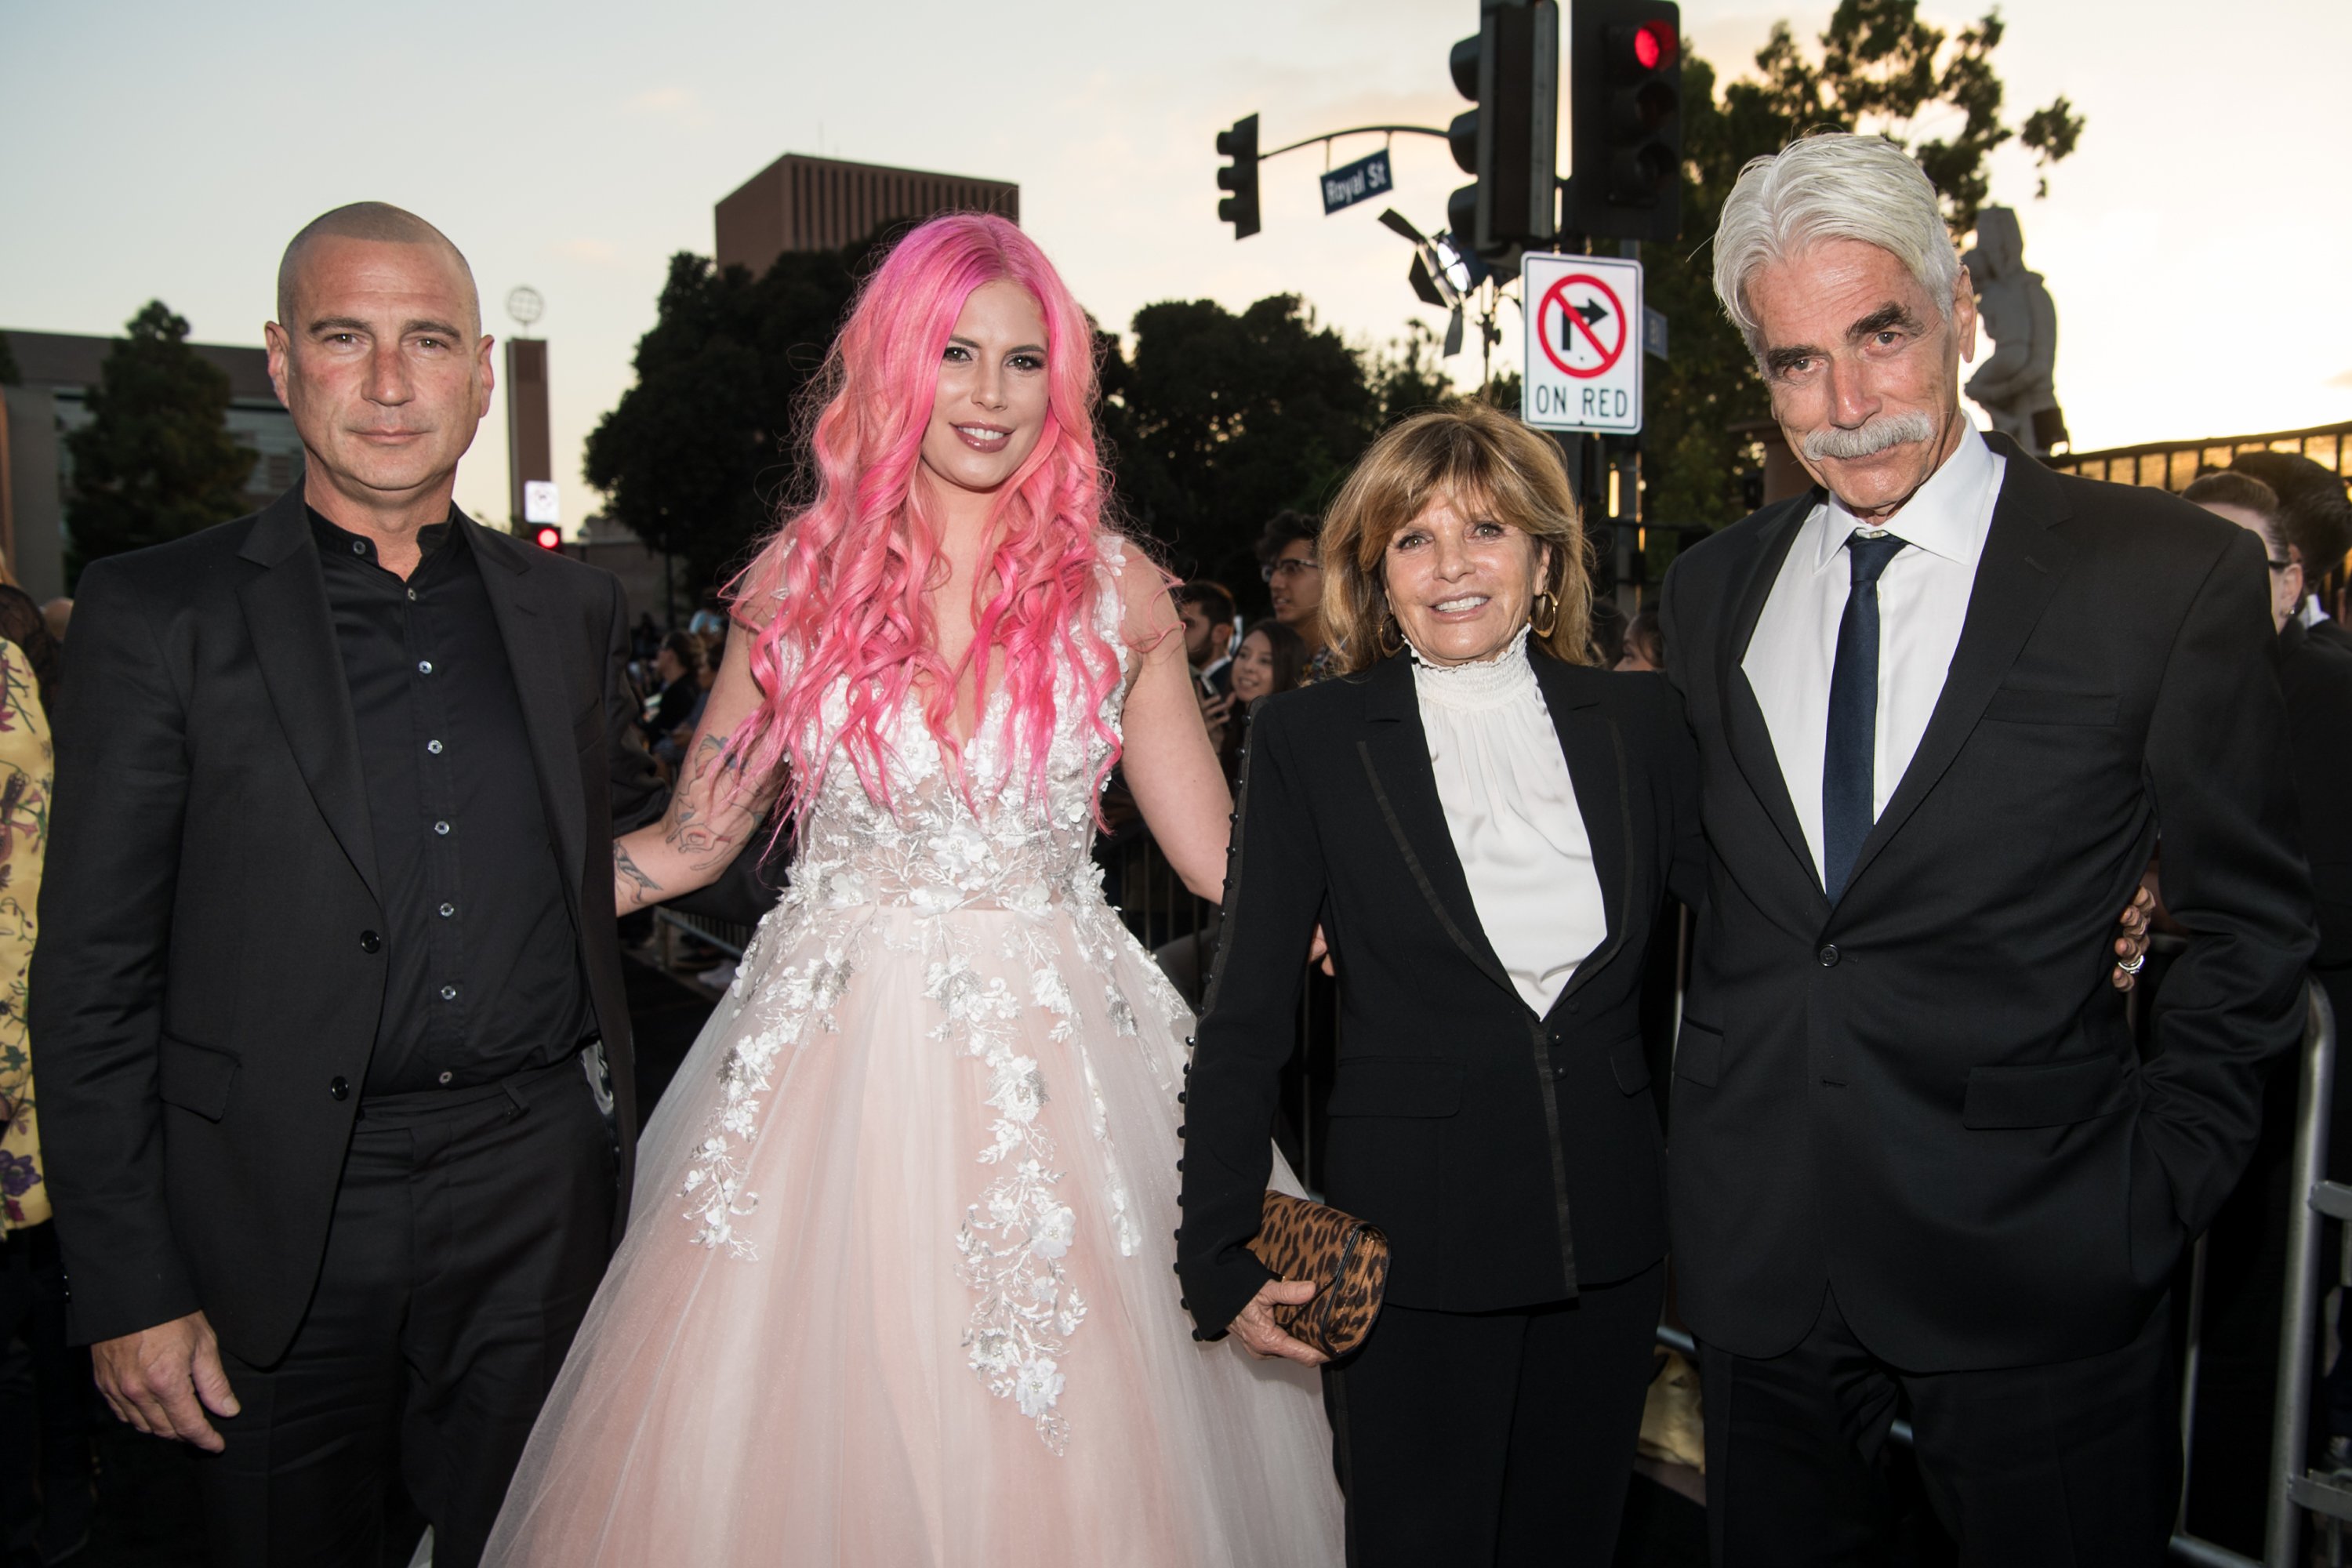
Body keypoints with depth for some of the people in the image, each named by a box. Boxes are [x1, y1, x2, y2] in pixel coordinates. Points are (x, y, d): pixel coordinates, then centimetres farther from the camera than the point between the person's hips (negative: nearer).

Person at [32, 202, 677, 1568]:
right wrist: (128, 1290, -6)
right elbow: (93, 979, -5)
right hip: (281, 1218, -2)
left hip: (537, 1197, 2)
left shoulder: (573, 607, 6)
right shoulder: (157, 612, -3)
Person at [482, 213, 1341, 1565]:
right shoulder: (797, 580, 2)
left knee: (1061, 1456, 5)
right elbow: (691, 842, 7)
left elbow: (1221, 854, 6)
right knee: (771, 1444, 6)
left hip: (1056, 1068, 0)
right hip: (830, 1061, 1)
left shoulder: (1117, 591, 2)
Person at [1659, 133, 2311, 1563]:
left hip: (2034, 1257, -3)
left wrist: (2165, 1188, -5)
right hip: (1758, 1246, 4)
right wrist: (1714, 1136, 4)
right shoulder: (1710, 593, 4)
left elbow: (2253, 922, -1)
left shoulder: (2172, 574, -7)